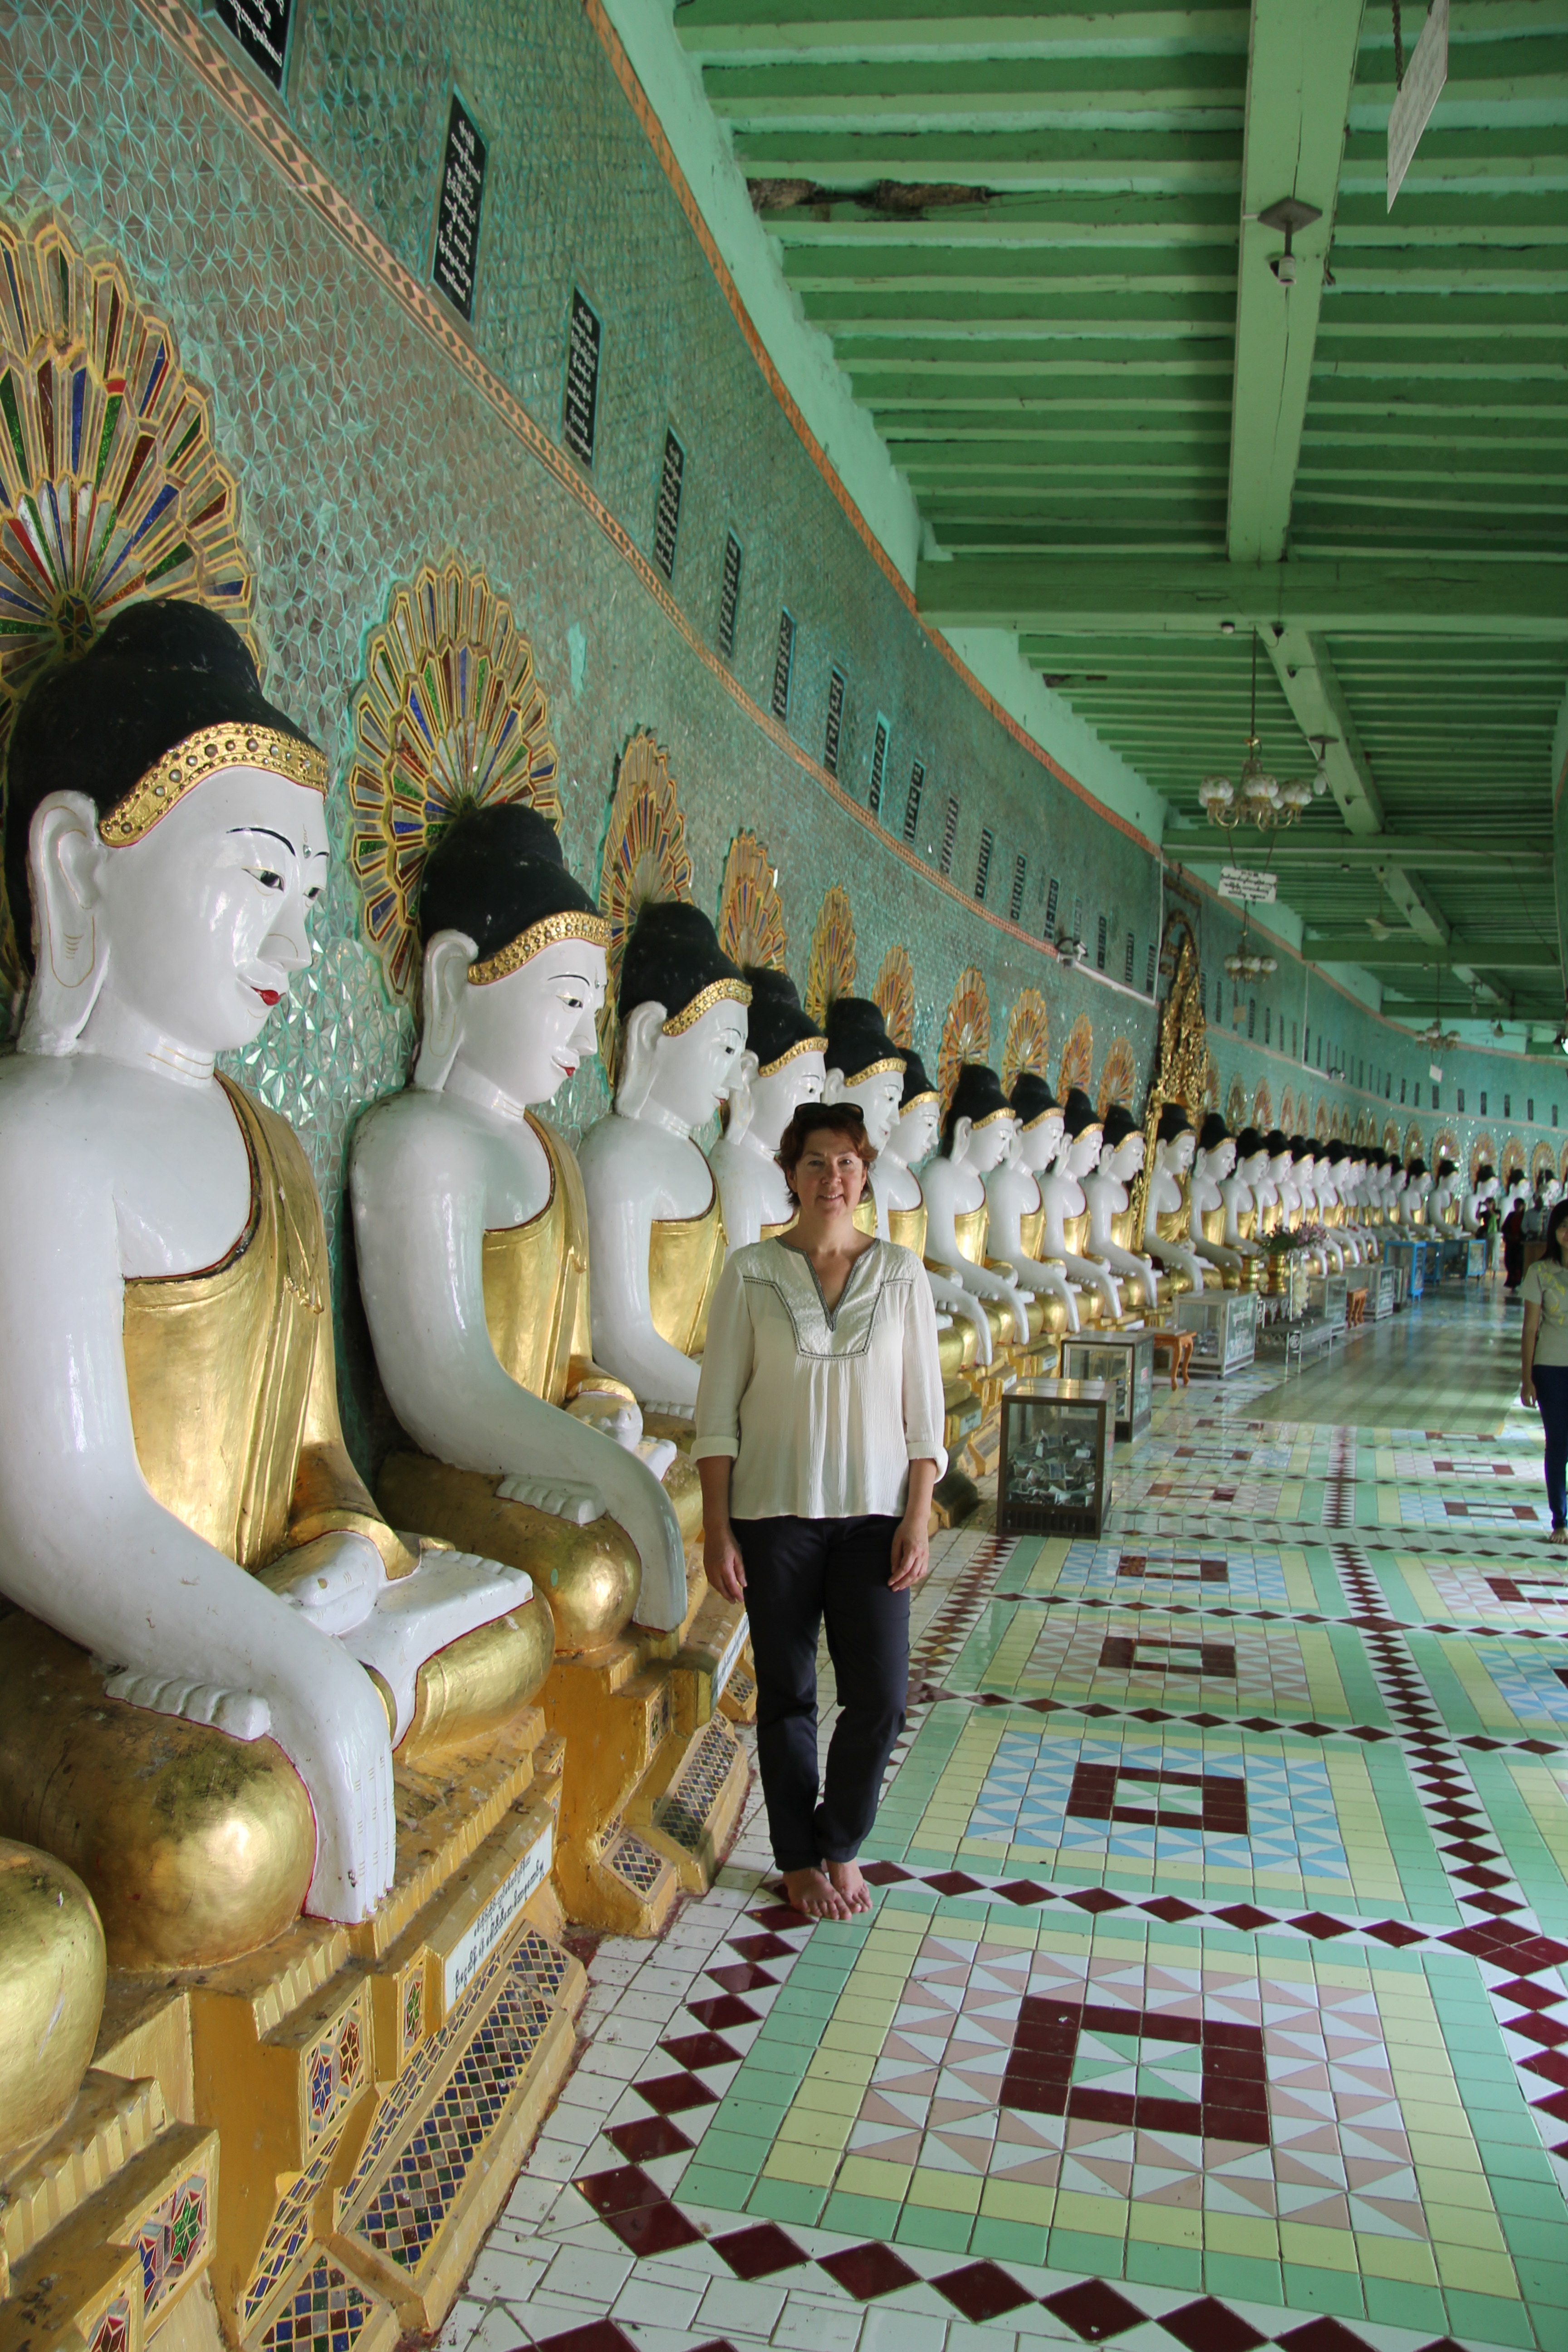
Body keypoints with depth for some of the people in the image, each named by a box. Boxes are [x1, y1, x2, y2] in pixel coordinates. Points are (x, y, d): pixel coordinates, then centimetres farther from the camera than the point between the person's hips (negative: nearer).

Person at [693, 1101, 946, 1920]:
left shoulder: (901, 1273, 2)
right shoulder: (751, 1273, -3)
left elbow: (922, 1407, 3)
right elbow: (718, 1410, -3)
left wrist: (919, 1517, -4)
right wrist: (717, 1528, -7)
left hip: (872, 1512, 1)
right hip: (775, 1512, -1)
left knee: (880, 1694, 1)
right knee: (787, 1694, 9)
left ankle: (840, 1844, 26)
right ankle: (801, 1860, 29)